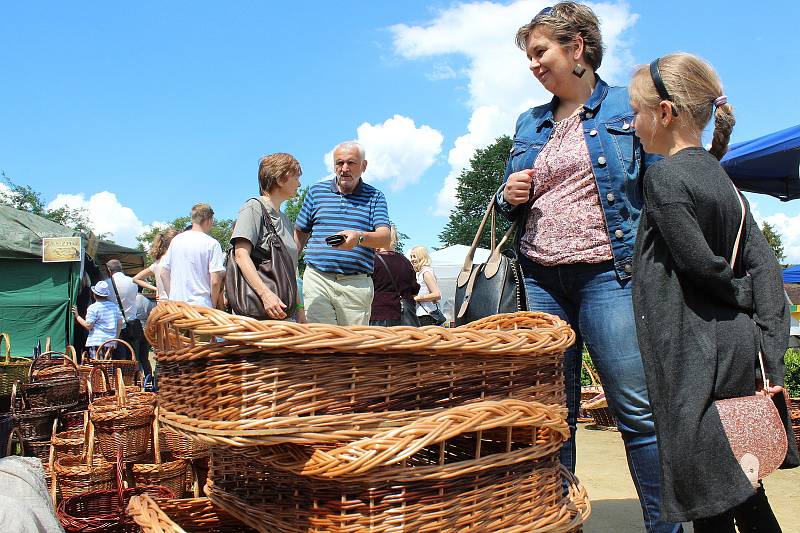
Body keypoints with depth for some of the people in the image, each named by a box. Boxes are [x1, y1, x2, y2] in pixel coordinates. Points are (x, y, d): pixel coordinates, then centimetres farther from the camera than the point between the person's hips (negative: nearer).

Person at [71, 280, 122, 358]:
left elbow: (88, 326, -10)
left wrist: (77, 316, 1)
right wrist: (116, 338, 21)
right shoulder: (115, 306, 9)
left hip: (96, 342, -6)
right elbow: (120, 324, 11)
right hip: (111, 342, 6)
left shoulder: (93, 308, -7)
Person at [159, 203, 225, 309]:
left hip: (176, 305, 5)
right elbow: (215, 281, -11)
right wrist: (213, 305, 3)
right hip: (201, 306, -5)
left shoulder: (176, 240, 10)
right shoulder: (212, 243, -6)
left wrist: (172, 297, 17)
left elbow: (163, 274, 12)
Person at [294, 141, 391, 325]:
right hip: (317, 279, 1)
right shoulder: (316, 191, 15)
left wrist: (359, 237, -25)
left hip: (356, 284, 0)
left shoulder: (375, 197, 9)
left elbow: (385, 239, -4)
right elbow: (300, 234, 19)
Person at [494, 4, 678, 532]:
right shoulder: (529, 124, 18)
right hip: (540, 279, 4)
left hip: (608, 272, -4)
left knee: (639, 410, -5)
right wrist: (509, 198, 0)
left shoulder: (628, 105, 5)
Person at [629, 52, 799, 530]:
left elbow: (700, 265, -16)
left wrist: (743, 296, 5)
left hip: (695, 352, -8)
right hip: (739, 349, 9)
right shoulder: (720, 176, 12)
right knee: (741, 488, 20)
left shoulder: (663, 176, -12)